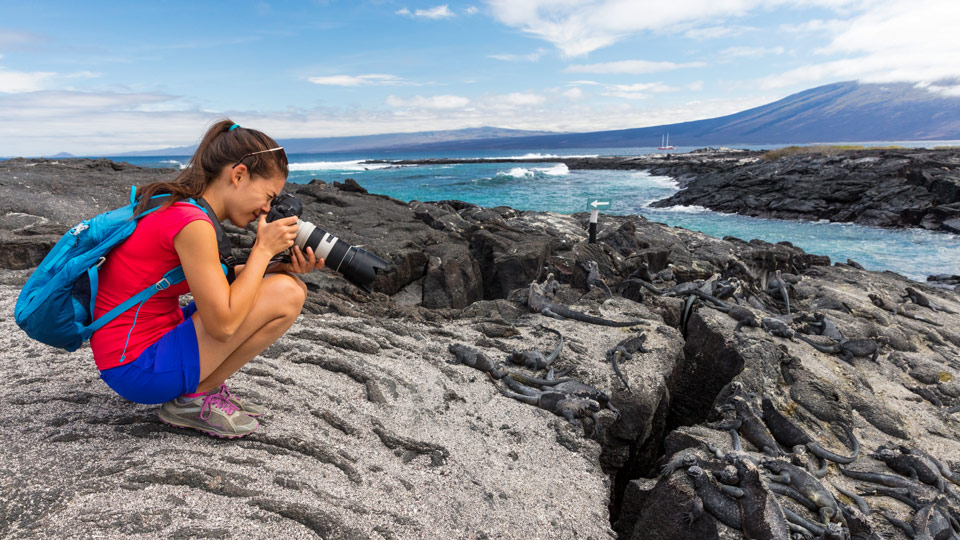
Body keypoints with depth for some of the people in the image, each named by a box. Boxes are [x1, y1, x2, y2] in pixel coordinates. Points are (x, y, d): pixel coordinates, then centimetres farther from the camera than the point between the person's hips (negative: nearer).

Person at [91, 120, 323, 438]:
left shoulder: (174, 205, 5)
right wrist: (264, 249, -16)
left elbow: (211, 280, 11)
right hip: (138, 370, -9)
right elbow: (223, 324, -24)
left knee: (291, 287, 7)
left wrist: (277, 267, -3)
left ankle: (201, 387, 8)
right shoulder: (192, 223, -25)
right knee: (284, 296, -20)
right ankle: (194, 399, -4)